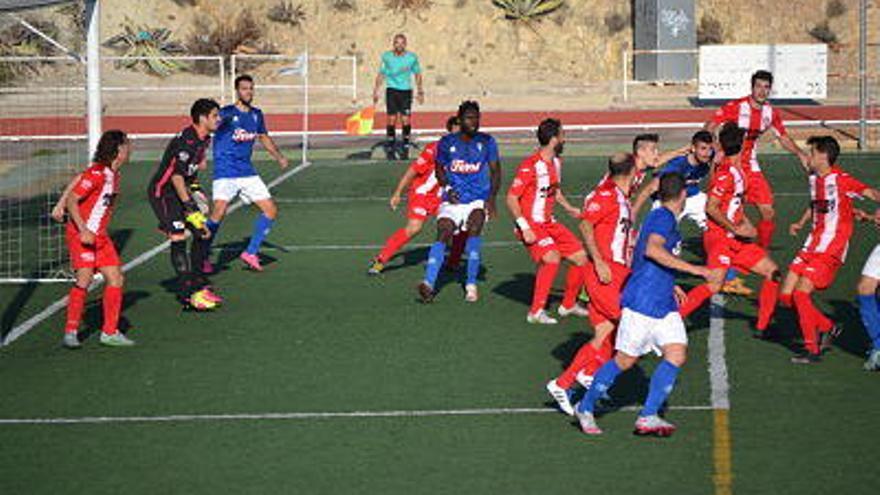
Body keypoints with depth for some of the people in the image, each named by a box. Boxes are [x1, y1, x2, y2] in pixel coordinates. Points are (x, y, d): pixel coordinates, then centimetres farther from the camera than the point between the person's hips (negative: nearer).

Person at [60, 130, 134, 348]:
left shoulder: (113, 175, 11)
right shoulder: (96, 173, -16)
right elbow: (72, 201, -19)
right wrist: (83, 230, -26)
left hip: (100, 236, 9)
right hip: (81, 234, -9)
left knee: (115, 279, 4)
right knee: (84, 279, -19)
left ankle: (110, 332, 13)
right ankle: (70, 332, -13)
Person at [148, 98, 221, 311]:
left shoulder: (204, 140, 5)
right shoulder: (185, 141, -25)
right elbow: (176, 176, -29)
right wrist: (191, 209, -31)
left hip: (182, 190, 10)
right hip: (162, 192, -10)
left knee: (203, 233, 4)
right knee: (178, 239, -15)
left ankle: (197, 284, 15)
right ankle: (188, 295, -15)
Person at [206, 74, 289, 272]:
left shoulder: (256, 114, 10)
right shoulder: (226, 113, -10)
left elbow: (264, 137, 27)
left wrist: (278, 156, 16)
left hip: (247, 172, 7)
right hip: (225, 172, -7)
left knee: (271, 211, 3)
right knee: (219, 212, -22)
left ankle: (251, 253, 16)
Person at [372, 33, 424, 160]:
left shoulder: (412, 57, 2)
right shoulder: (387, 57, 2)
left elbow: (417, 74, 15)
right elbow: (381, 75, 8)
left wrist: (420, 91, 14)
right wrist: (375, 91, 3)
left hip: (406, 91, 0)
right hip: (391, 90, 0)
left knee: (405, 120, -7)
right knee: (391, 119, -4)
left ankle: (405, 146, 5)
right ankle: (391, 148, 4)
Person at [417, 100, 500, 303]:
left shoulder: (486, 142, 3)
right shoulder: (447, 142, 3)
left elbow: (495, 170, 6)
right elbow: (440, 169, 14)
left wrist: (492, 198, -6)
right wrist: (447, 188, -4)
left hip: (478, 199, 0)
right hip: (453, 200, 0)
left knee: (474, 227, -25)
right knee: (443, 234, -19)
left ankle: (471, 284, -15)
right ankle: (428, 283, -27)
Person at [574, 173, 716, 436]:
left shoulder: (664, 218, 19)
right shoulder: (663, 217, -10)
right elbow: (652, 249, -29)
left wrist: (670, 285, 35)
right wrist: (692, 269, -28)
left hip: (664, 303, 9)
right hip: (642, 302, -9)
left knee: (677, 354, -6)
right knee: (626, 360, -2)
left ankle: (648, 417, -7)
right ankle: (585, 408, 14)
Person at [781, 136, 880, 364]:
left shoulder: (840, 179, -12)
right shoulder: (814, 178, 13)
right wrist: (800, 223, 21)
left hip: (831, 250, -9)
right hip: (812, 245, 9)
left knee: (801, 293, -17)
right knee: (786, 294, 4)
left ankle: (812, 349, -7)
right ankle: (827, 328, 20)